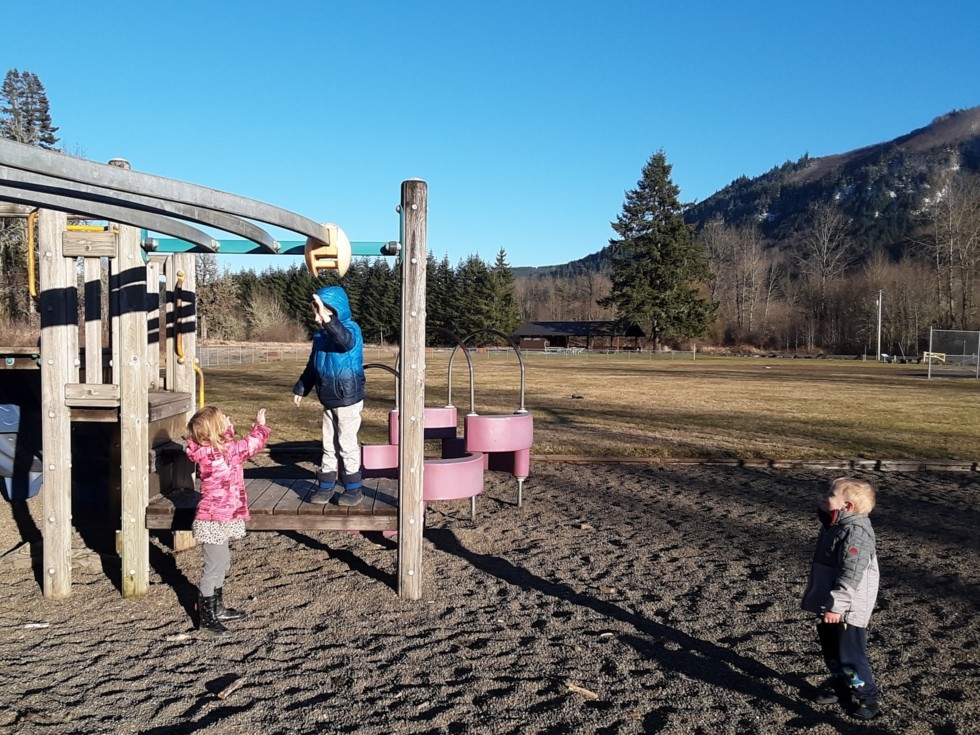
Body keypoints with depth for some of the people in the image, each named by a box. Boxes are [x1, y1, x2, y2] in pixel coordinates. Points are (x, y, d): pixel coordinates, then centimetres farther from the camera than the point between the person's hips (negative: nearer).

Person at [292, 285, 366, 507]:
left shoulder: (350, 329, -16)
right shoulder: (321, 334, 8)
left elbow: (345, 341, -42)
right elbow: (312, 365, 20)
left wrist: (326, 319, -54)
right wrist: (300, 388, 23)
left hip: (347, 399, -8)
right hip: (328, 400, 8)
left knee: (347, 446, 0)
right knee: (329, 446, 13)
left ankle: (353, 490, 12)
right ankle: (326, 487, 22)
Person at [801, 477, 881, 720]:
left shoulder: (855, 532, -24)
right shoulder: (833, 526, 8)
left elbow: (850, 575, -28)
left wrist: (836, 605, -27)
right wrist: (828, 604, 24)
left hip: (847, 609, -10)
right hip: (830, 605, 10)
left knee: (850, 655, 1)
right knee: (830, 650, 21)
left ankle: (866, 697, 17)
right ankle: (839, 684, 38)